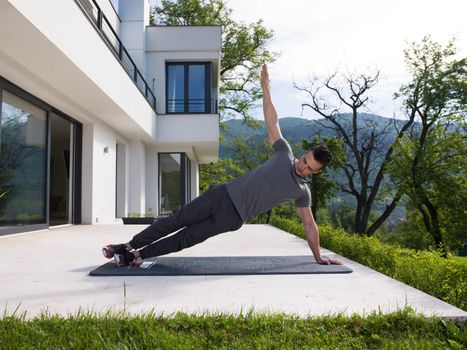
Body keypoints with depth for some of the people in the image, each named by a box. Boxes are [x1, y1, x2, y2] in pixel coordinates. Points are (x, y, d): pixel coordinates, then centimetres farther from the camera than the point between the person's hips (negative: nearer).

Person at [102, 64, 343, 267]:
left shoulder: (302, 192, 3)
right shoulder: (284, 154, 4)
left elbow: (309, 225, 8)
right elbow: (272, 122, 4)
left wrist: (318, 256, 8)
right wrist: (265, 87, 2)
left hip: (233, 218, -1)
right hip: (224, 194, 1)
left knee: (186, 239, -2)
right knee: (176, 221, 1)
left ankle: (137, 256, 11)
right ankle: (129, 246, 14)